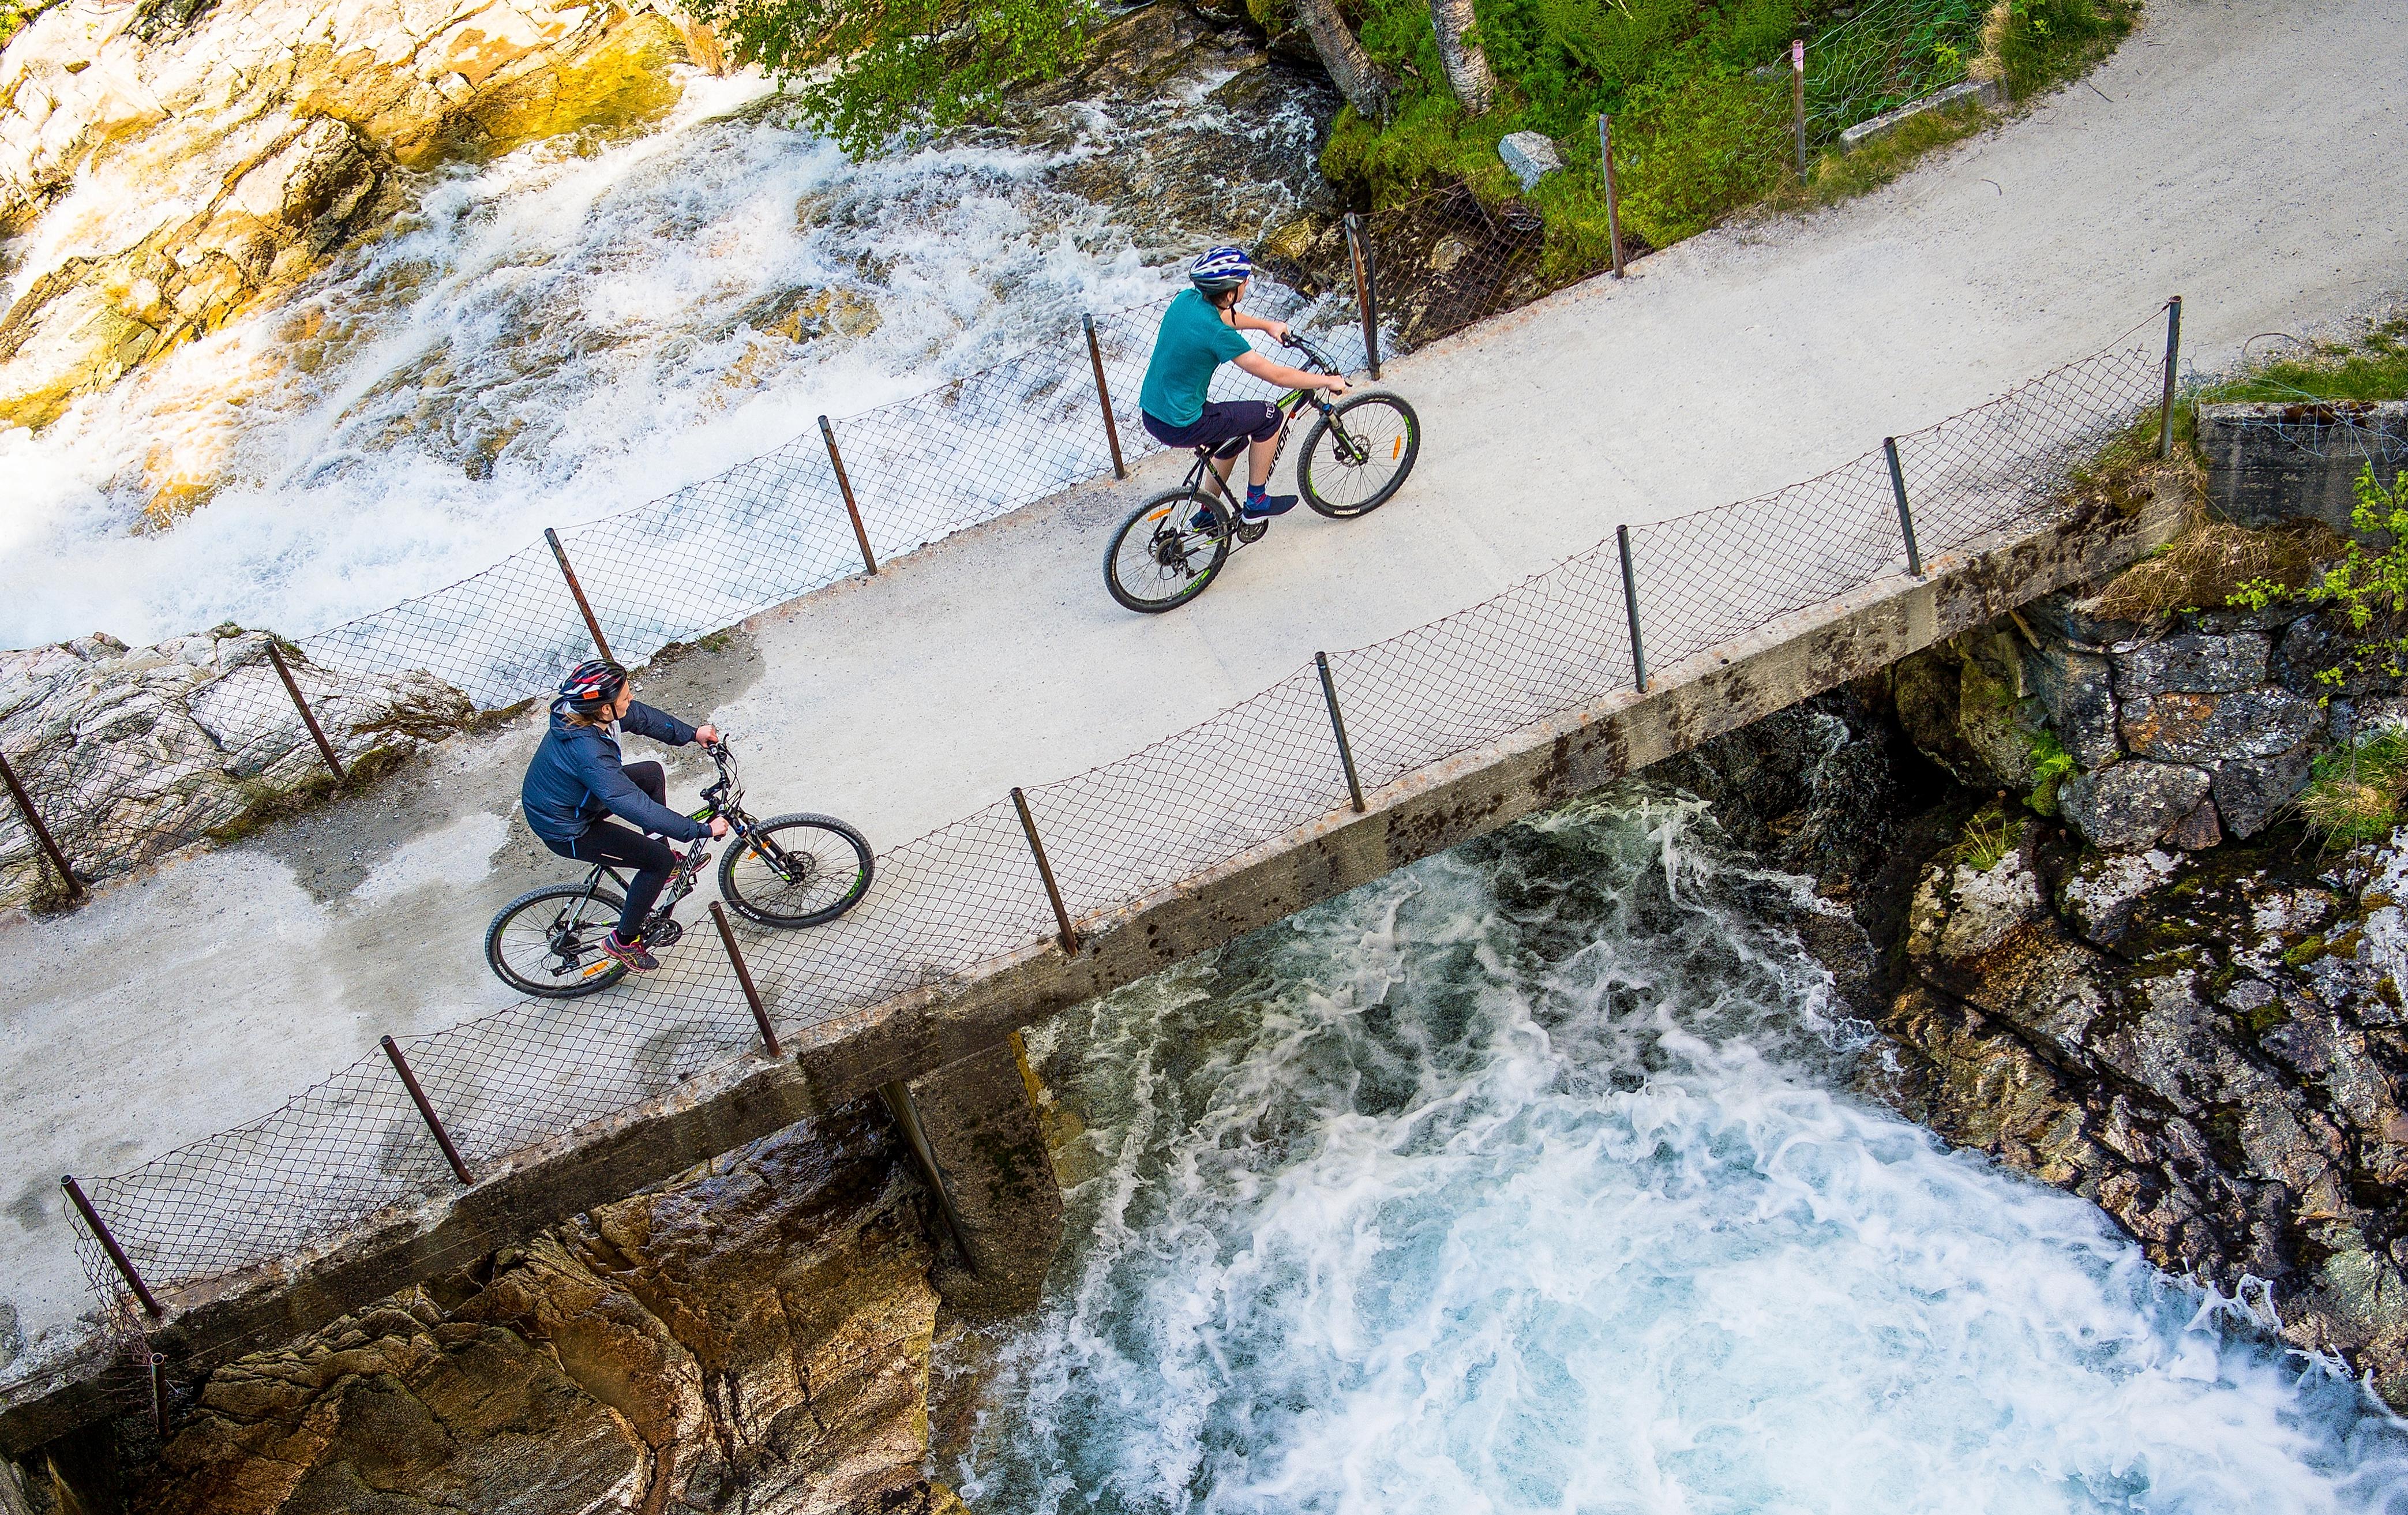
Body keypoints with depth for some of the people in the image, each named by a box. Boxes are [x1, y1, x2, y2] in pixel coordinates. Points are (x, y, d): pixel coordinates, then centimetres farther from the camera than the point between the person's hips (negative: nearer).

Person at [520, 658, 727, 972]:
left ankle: (664, 866, 30)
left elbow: (642, 717, 4)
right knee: (660, 860, -6)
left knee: (652, 773, 16)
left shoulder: (582, 711, -15)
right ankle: (623, 940, 13)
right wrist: (702, 830, -36)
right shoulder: (588, 753, -41)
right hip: (566, 831, -9)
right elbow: (635, 806, -40)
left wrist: (692, 733, 5)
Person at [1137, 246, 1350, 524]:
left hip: (1150, 413, 9)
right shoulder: (1218, 334, -25)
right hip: (1180, 427, -8)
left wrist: (1267, 325, 26)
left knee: (1234, 439, 30)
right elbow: (1277, 376, -17)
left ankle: (1208, 515, 41)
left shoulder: (1187, 299, -2)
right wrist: (1328, 381, -5)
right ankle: (1256, 502, 17)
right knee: (1270, 417, 5)